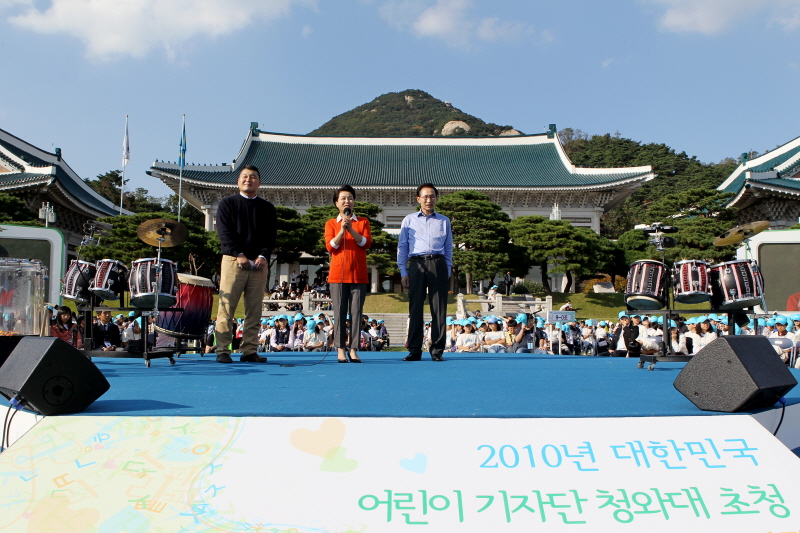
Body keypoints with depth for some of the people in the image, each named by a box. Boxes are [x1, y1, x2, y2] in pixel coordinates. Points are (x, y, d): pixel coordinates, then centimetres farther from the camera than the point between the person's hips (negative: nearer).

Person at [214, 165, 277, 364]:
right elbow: (224, 232, -2)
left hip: (259, 264, 3)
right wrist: (238, 255, -13)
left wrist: (262, 256, -9)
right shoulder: (227, 203, 9)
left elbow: (271, 235, 7)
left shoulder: (267, 208, 16)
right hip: (233, 261, -2)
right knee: (226, 308, -5)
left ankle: (250, 351, 5)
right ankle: (222, 351, 0)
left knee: (254, 311, 1)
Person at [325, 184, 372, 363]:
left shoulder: (363, 221, 12)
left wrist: (351, 230, -13)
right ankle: (341, 349, 2)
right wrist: (342, 230, -13)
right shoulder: (331, 223, 11)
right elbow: (330, 246, -1)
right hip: (338, 274, 0)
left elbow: (367, 243, -2)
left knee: (356, 312, -2)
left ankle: (353, 349, 1)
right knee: (339, 313, -2)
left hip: (358, 274, 0)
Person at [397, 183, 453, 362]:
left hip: (438, 264, 1)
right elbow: (402, 247, 11)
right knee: (415, 307, -2)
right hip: (417, 264, 0)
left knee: (439, 308, -2)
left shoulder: (444, 221, 16)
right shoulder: (409, 220, 14)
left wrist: (447, 271, 6)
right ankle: (414, 350, 3)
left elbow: (448, 248, 16)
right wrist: (403, 272, 2)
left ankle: (437, 350, 3)